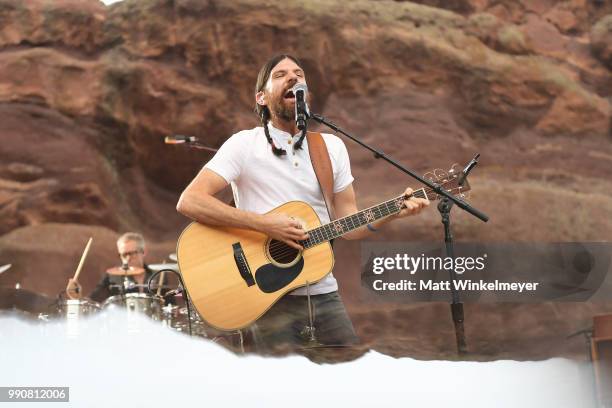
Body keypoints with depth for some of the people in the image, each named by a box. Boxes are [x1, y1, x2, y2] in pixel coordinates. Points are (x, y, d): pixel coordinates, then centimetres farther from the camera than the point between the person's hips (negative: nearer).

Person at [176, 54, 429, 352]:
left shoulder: (332, 147, 10)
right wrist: (263, 223, -22)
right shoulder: (245, 144, -5)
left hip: (324, 293, 5)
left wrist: (391, 212, -8)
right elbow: (189, 202, -16)